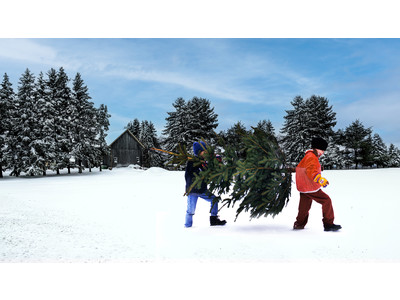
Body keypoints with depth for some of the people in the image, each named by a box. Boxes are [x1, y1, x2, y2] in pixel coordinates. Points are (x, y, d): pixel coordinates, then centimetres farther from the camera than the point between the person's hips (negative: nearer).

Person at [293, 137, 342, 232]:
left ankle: (299, 224, 30)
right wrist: (321, 180, -37)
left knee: (304, 207, 20)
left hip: (303, 188, 10)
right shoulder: (312, 158, -14)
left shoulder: (307, 156, 18)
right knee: (326, 201, -5)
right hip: (311, 188, -10)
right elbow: (311, 171, -30)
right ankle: (328, 224, -5)